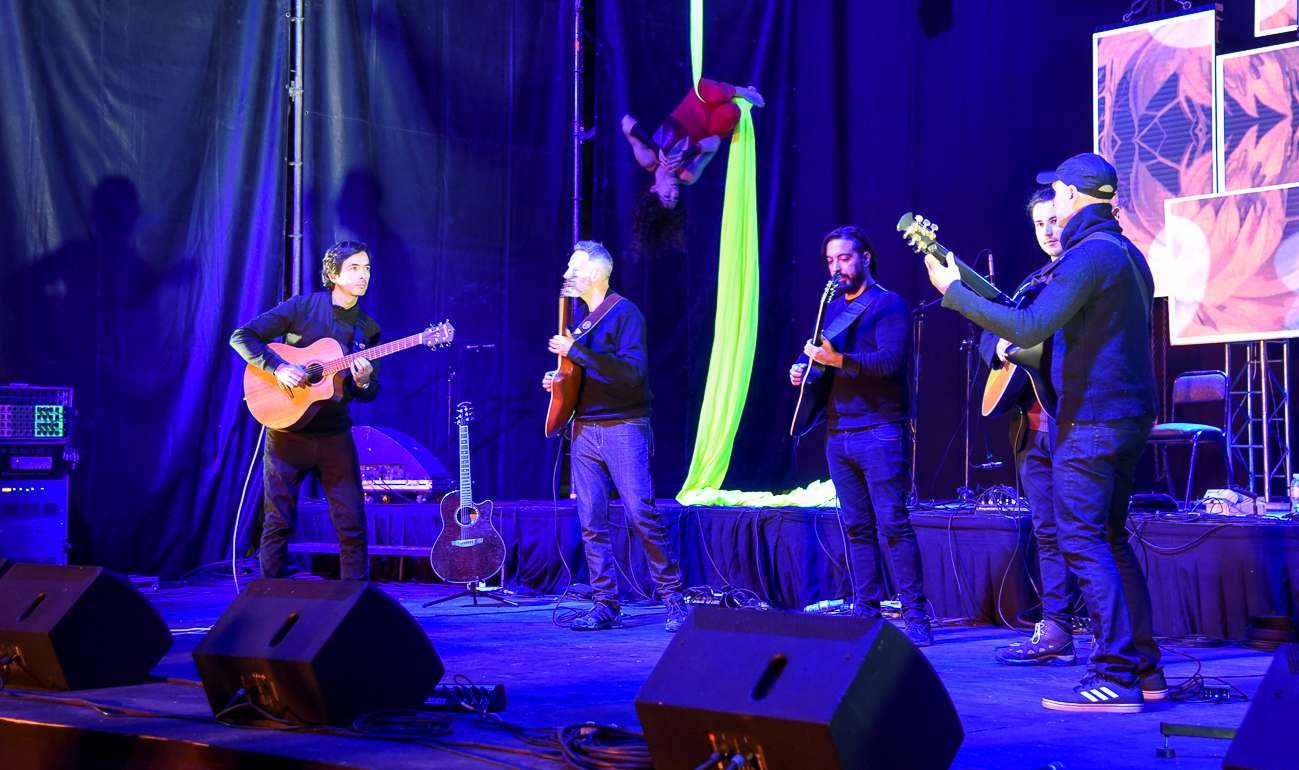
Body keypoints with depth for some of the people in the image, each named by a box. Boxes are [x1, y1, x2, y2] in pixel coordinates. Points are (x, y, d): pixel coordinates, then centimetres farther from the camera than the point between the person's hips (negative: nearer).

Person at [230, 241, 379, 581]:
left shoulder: (368, 329, 8)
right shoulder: (302, 307, -2)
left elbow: (370, 393, 11)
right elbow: (242, 337, -5)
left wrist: (363, 382, -12)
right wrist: (278, 367, -19)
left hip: (335, 435, 3)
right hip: (289, 429, -3)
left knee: (353, 524, 0)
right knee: (279, 521, 2)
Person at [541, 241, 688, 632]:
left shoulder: (624, 313, -7)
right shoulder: (580, 320, 17)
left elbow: (633, 370, -20)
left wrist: (575, 351, -19)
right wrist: (557, 378, 7)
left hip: (622, 428, -7)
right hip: (584, 430, 7)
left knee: (641, 515, -11)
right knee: (591, 521, 3)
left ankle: (674, 599, -3)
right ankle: (605, 606, 7)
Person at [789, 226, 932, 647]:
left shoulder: (888, 304, -3)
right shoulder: (832, 307, 19)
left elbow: (891, 360, -17)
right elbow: (823, 362, 26)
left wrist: (839, 360, -25)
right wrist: (804, 372, 4)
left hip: (880, 430, -7)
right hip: (838, 433, 7)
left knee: (892, 524, -9)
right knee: (856, 528, 8)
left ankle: (915, 616, -5)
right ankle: (866, 612, 12)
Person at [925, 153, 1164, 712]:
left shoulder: (1088, 254, -16)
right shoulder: (1127, 252, 16)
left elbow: (1029, 329, -22)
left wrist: (953, 290, -17)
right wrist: (1055, 286, 22)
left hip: (1090, 418, -10)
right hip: (1131, 414, 10)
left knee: (1082, 540, -8)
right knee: (1111, 538, 15)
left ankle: (1115, 677, -10)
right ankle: (1144, 667, 16)